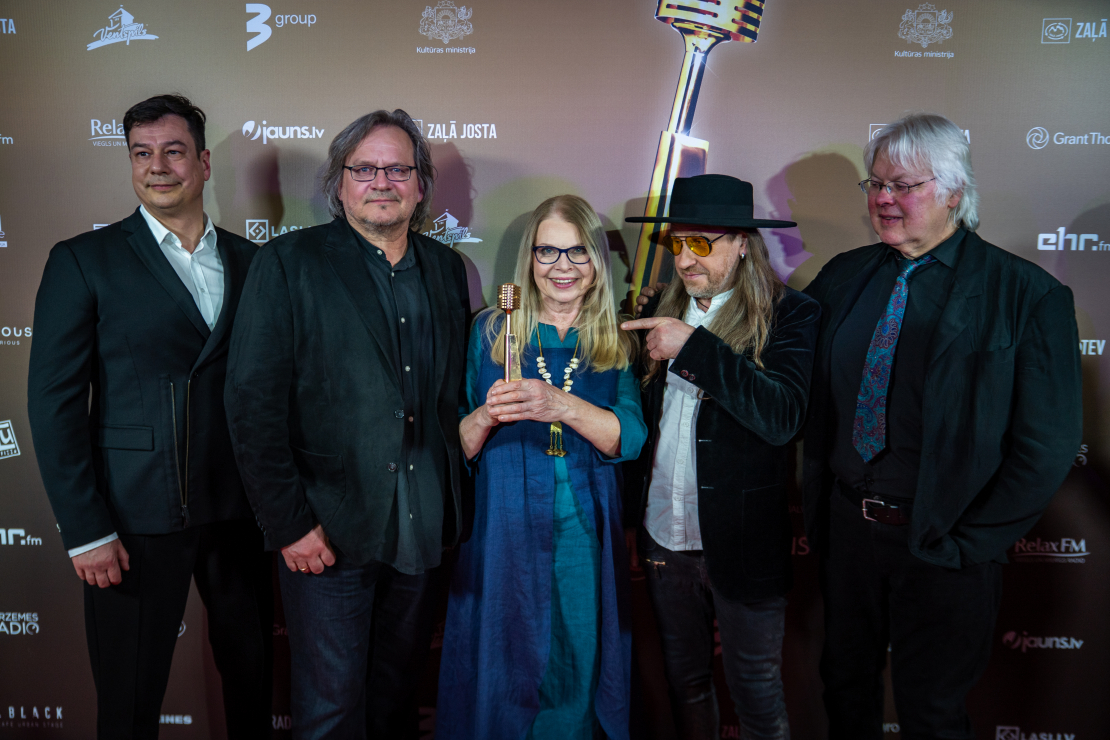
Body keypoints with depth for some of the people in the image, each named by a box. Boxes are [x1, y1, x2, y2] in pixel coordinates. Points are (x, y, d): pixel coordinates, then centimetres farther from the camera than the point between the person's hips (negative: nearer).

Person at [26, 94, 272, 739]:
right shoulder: (84, 261, -2)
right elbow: (55, 401, -5)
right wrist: (85, 530, -10)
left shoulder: (251, 262, 7)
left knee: (254, 685, 16)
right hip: (136, 518, -3)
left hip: (240, 513, 3)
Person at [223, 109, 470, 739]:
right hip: (330, 532, -4)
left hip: (423, 529, 4)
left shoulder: (447, 269, 9)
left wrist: (452, 508, 5)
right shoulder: (290, 263, -6)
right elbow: (254, 402, -10)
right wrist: (289, 522, -14)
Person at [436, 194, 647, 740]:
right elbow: (457, 448, 2)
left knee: (579, 667, 10)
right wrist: (488, 415, -19)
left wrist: (562, 406, -24)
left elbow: (629, 438, -8)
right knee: (500, 670, 7)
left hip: (584, 533, 1)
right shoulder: (490, 332, 3)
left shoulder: (616, 344, 5)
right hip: (503, 531, -1)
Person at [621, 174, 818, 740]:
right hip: (663, 541, 4)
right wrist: (633, 521, 9)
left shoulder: (789, 316, -8)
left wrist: (695, 347, -25)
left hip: (742, 545, -4)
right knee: (684, 681, 21)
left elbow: (782, 417, -24)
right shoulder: (662, 311, 6)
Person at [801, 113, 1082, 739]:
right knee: (846, 687, 22)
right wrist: (821, 494, 0)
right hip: (844, 527, 4)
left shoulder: (1027, 295, -11)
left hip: (942, 549, -4)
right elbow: (812, 399, 9)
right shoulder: (844, 277, 3)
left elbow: (1046, 447, -12)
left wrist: (967, 541, -11)